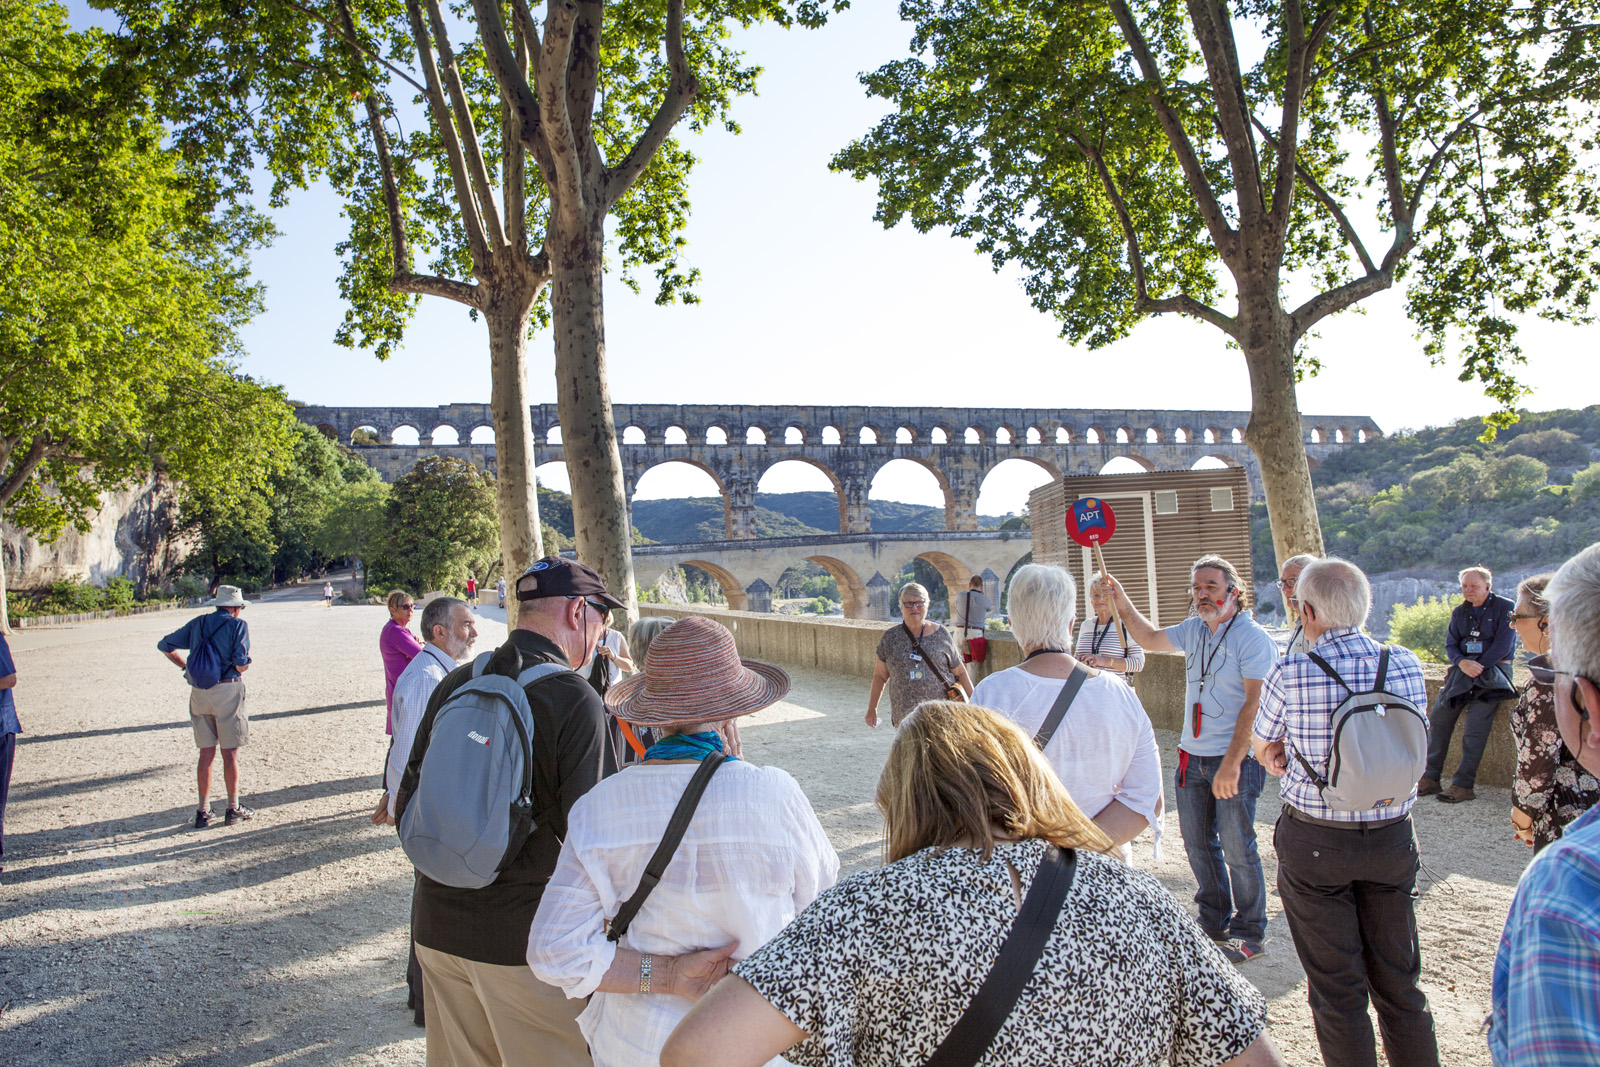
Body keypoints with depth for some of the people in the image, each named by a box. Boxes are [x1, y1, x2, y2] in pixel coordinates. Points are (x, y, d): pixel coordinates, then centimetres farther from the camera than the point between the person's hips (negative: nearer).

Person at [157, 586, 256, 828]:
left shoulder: (197, 624, 11)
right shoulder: (238, 625, -5)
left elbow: (164, 645, 15)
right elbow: (240, 664, -15)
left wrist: (185, 666, 21)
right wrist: (245, 665, 8)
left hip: (200, 693, 5)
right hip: (227, 691, -5)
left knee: (206, 753, 11)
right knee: (230, 753, 4)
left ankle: (203, 811, 13)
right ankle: (233, 809, 11)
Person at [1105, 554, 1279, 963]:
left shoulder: (1253, 637, -13)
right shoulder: (1193, 630, 9)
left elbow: (1255, 703, -19)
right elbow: (1151, 639, 26)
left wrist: (1232, 762, -24)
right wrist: (1123, 603, 13)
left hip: (1235, 760, -7)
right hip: (1192, 756, 7)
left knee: (1237, 848, 1)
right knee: (1198, 843, 14)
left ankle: (1250, 934, 18)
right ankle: (1215, 925, 30)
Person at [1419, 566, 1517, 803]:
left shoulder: (1505, 608, -1)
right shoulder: (1460, 612, 15)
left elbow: (1503, 646, -9)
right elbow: (1451, 645, 9)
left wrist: (1478, 667, -13)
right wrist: (1462, 662, -12)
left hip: (1492, 671, -5)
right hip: (1461, 670, 6)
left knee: (1475, 728, -14)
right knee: (1438, 718, -3)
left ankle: (1463, 785, -11)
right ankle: (1430, 779, 1)